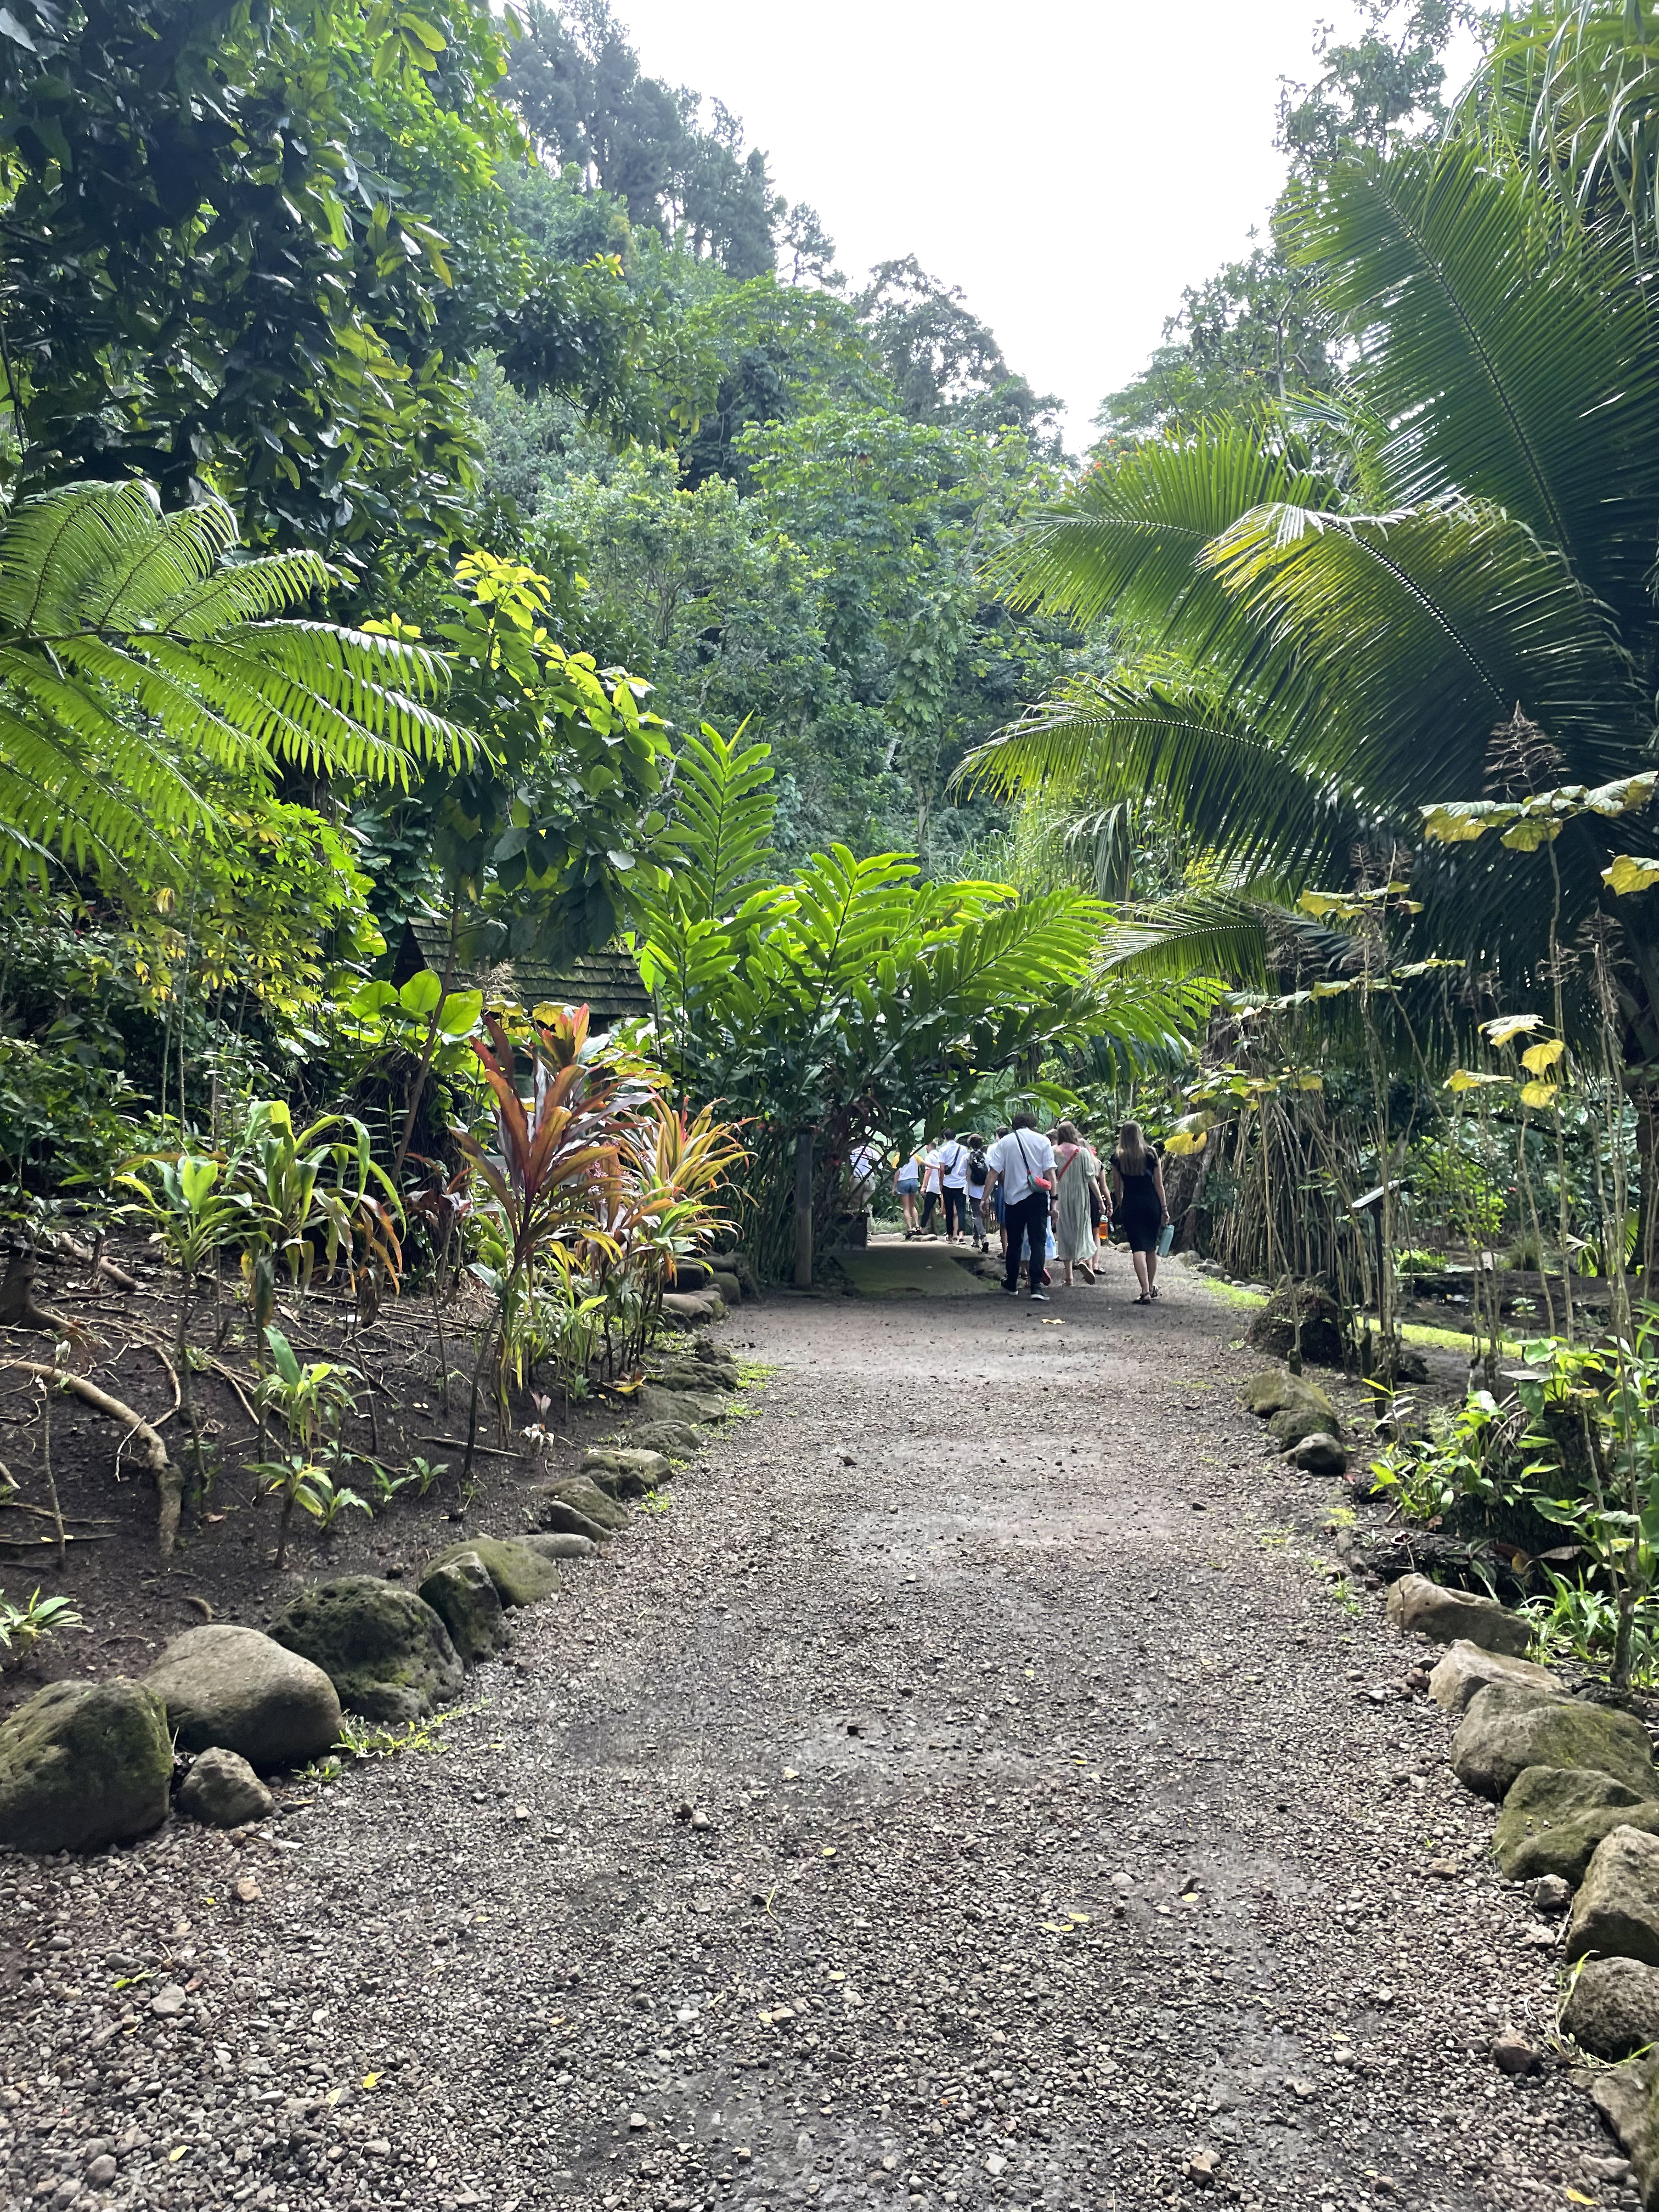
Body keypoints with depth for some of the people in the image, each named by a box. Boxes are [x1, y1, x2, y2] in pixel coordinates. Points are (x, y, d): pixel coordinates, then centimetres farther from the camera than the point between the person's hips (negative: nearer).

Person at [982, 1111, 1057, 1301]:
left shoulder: (1004, 1142, 3)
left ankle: (1012, 1285, 25)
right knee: (1038, 1242, -1)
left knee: (1014, 1243, 14)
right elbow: (1050, 1173, -5)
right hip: (1037, 1198, -2)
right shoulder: (1043, 1141, 1)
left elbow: (995, 1172, -1)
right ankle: (1037, 1287, -11)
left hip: (1013, 1198, 2)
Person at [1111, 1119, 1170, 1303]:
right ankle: (1152, 1287, 28)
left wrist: (1120, 1205, 21)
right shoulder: (1151, 1154, 1)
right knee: (1152, 1247, 16)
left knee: (1138, 1248, -5)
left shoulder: (1118, 1158, -1)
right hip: (1151, 1203, 2)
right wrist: (1164, 1209, 7)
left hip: (1130, 1205, -2)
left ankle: (1146, 1292, -15)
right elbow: (1159, 1184, 2)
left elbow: (1117, 1188, 5)